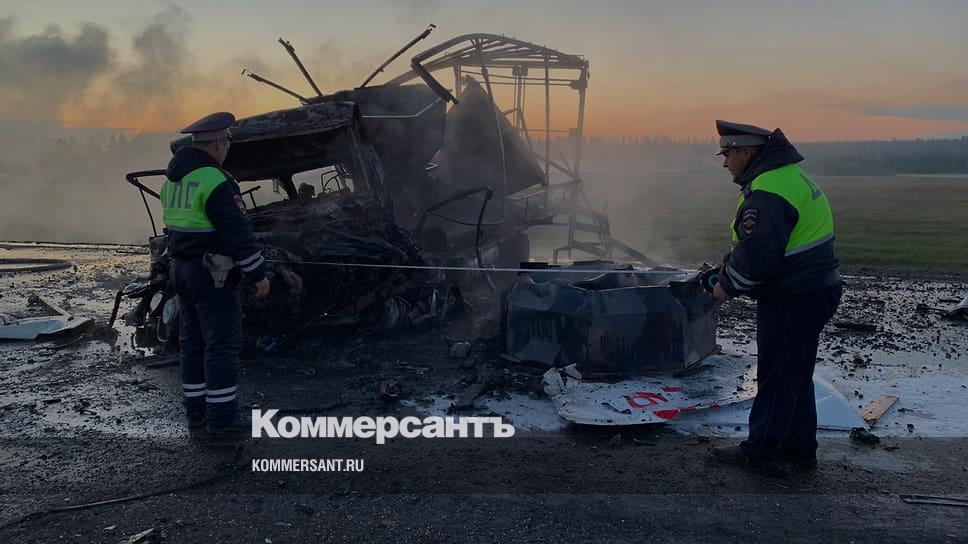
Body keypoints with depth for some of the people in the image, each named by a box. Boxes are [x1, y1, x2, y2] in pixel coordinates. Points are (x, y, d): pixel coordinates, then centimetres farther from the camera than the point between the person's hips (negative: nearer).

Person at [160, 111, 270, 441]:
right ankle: (221, 420, -3)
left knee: (193, 342, 13)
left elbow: (177, 226, 16)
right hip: (212, 274, -9)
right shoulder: (215, 181, -17)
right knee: (222, 344, -5)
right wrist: (258, 274, -14)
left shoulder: (173, 179, 12)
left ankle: (197, 413, 20)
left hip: (181, 268, 9)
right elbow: (237, 231, -19)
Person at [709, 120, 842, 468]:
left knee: (777, 376, 1)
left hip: (792, 301, -10)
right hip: (812, 292, 10)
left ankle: (759, 449, 13)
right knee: (796, 375, 18)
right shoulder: (789, 176, 13)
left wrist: (728, 285, -10)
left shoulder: (768, 193, -22)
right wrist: (727, 274, 12)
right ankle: (800, 446, 29)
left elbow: (755, 254, -28)